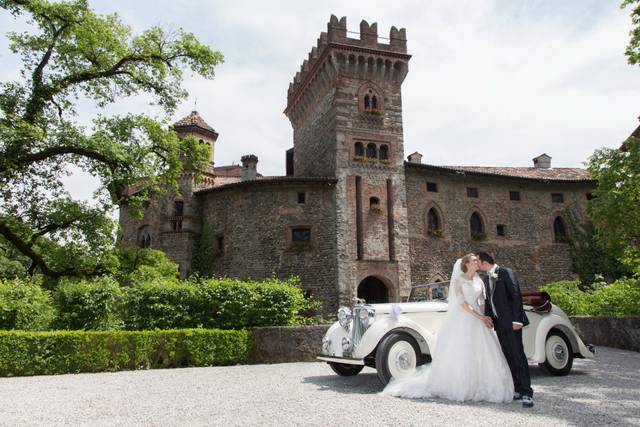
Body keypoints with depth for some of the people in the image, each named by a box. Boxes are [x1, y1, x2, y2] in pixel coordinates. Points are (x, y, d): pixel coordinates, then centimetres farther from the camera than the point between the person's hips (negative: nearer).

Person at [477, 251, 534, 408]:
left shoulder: (506, 272, -6)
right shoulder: (486, 278, 16)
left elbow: (516, 295, -13)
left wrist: (516, 319, -18)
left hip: (511, 321, -8)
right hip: (499, 323, 8)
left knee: (518, 355, -10)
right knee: (509, 358, 8)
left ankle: (527, 393, -8)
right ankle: (518, 389, 15)